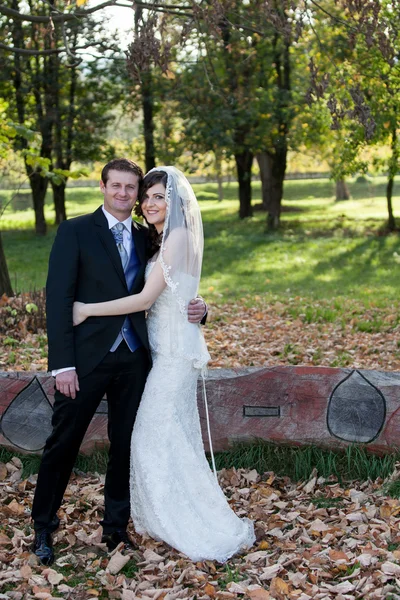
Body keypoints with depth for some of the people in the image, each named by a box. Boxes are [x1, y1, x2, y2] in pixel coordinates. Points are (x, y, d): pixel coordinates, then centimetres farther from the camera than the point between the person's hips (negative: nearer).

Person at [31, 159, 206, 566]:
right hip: (87, 356, -4)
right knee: (63, 444, 6)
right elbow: (58, 298, -9)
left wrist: (194, 308, -9)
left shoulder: (146, 238, 11)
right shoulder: (75, 231, -3)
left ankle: (116, 527, 27)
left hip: (134, 359, 4)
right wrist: (62, 364, -15)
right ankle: (43, 527, 22)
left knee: (125, 446, 12)